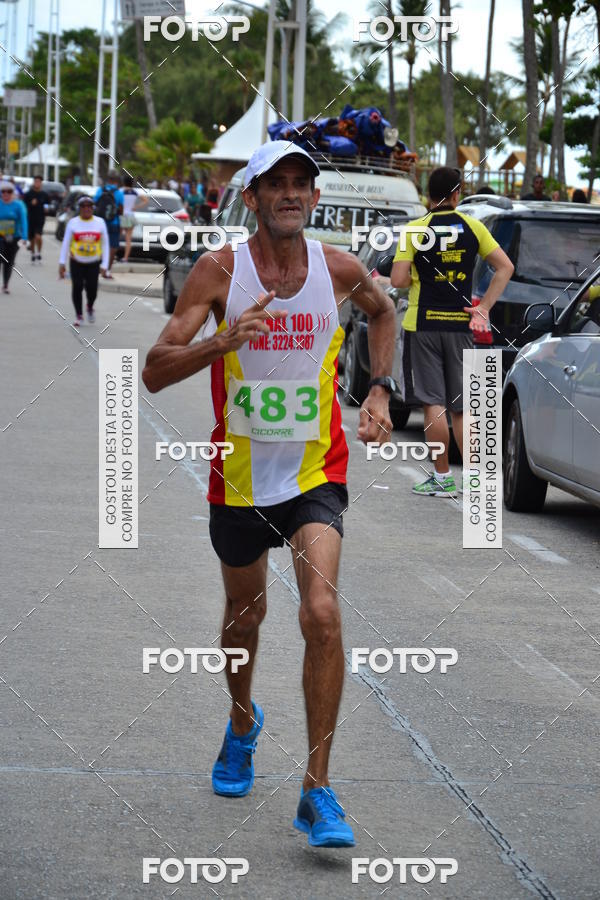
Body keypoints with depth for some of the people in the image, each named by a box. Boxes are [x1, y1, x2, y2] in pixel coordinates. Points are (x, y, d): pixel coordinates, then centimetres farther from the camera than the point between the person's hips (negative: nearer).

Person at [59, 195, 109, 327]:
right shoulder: (73, 222, 2)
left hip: (94, 263, 0)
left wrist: (104, 264, 1)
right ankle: (79, 315, 6)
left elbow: (105, 244, 6)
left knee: (92, 287, -10)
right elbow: (65, 243, 4)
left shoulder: (100, 222, 4)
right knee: (77, 287, -7)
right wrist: (62, 263, -2)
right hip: (76, 262, 0)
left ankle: (90, 307, 21)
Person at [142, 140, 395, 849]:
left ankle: (317, 791, -14)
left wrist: (379, 391, 9)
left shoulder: (339, 270, -5)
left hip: (316, 475, -1)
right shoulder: (219, 272, -10)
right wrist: (222, 342, -32)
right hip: (240, 475, 1)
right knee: (244, 614, 19)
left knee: (322, 613, -20)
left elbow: (383, 312, 21)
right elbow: (154, 372, -15)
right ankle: (243, 722, 51)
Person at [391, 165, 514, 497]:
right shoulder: (473, 227, 3)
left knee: (433, 403, 1)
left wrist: (417, 278, 8)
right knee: (461, 407, 8)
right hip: (459, 324, 3)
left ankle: (442, 478, 3)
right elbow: (505, 267, 3)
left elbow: (398, 279, -14)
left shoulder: (415, 229, -7)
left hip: (423, 324, -3)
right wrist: (484, 307, 4)